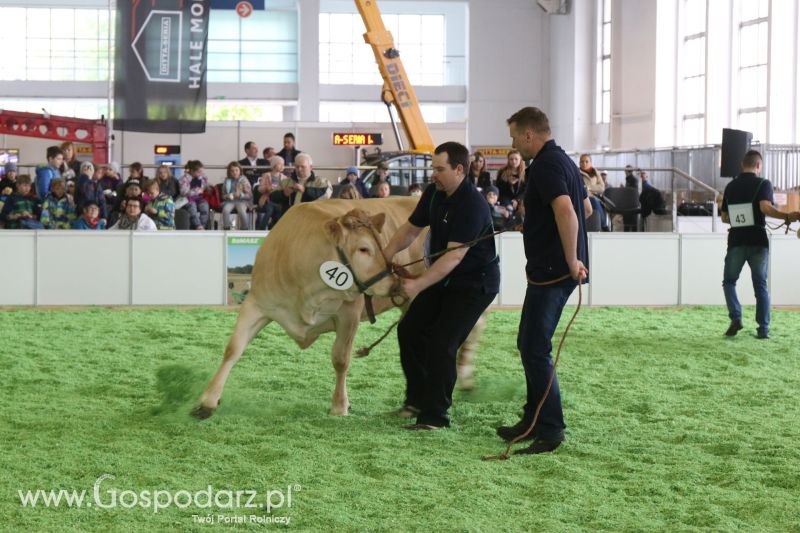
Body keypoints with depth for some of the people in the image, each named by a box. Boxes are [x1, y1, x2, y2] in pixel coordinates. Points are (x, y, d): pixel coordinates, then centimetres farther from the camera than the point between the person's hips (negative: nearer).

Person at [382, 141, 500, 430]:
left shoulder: (472, 205, -27)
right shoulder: (434, 193, 0)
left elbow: (455, 255, -32)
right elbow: (411, 229, 11)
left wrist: (419, 284, -37)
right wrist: (384, 256, -2)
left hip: (474, 284, -9)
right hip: (444, 280, 9)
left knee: (441, 343, -16)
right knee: (409, 329, 10)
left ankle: (435, 415, -6)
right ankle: (417, 398, 25)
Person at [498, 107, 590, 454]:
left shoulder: (545, 165, -17)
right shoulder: (562, 159, 16)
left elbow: (566, 210, -32)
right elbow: (586, 207, 28)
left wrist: (572, 260, -28)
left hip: (551, 271, -11)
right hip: (555, 269, 11)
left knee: (535, 349, -7)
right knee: (528, 344, 18)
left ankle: (550, 430, -4)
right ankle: (534, 419, 25)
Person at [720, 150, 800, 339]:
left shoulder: (730, 187, 9)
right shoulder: (763, 184, -4)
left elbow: (724, 217, 13)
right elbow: (766, 207, -22)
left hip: (736, 242, 2)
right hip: (758, 242, -2)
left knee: (729, 281, 16)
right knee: (760, 285, 6)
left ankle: (736, 317, -5)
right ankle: (763, 329, 3)